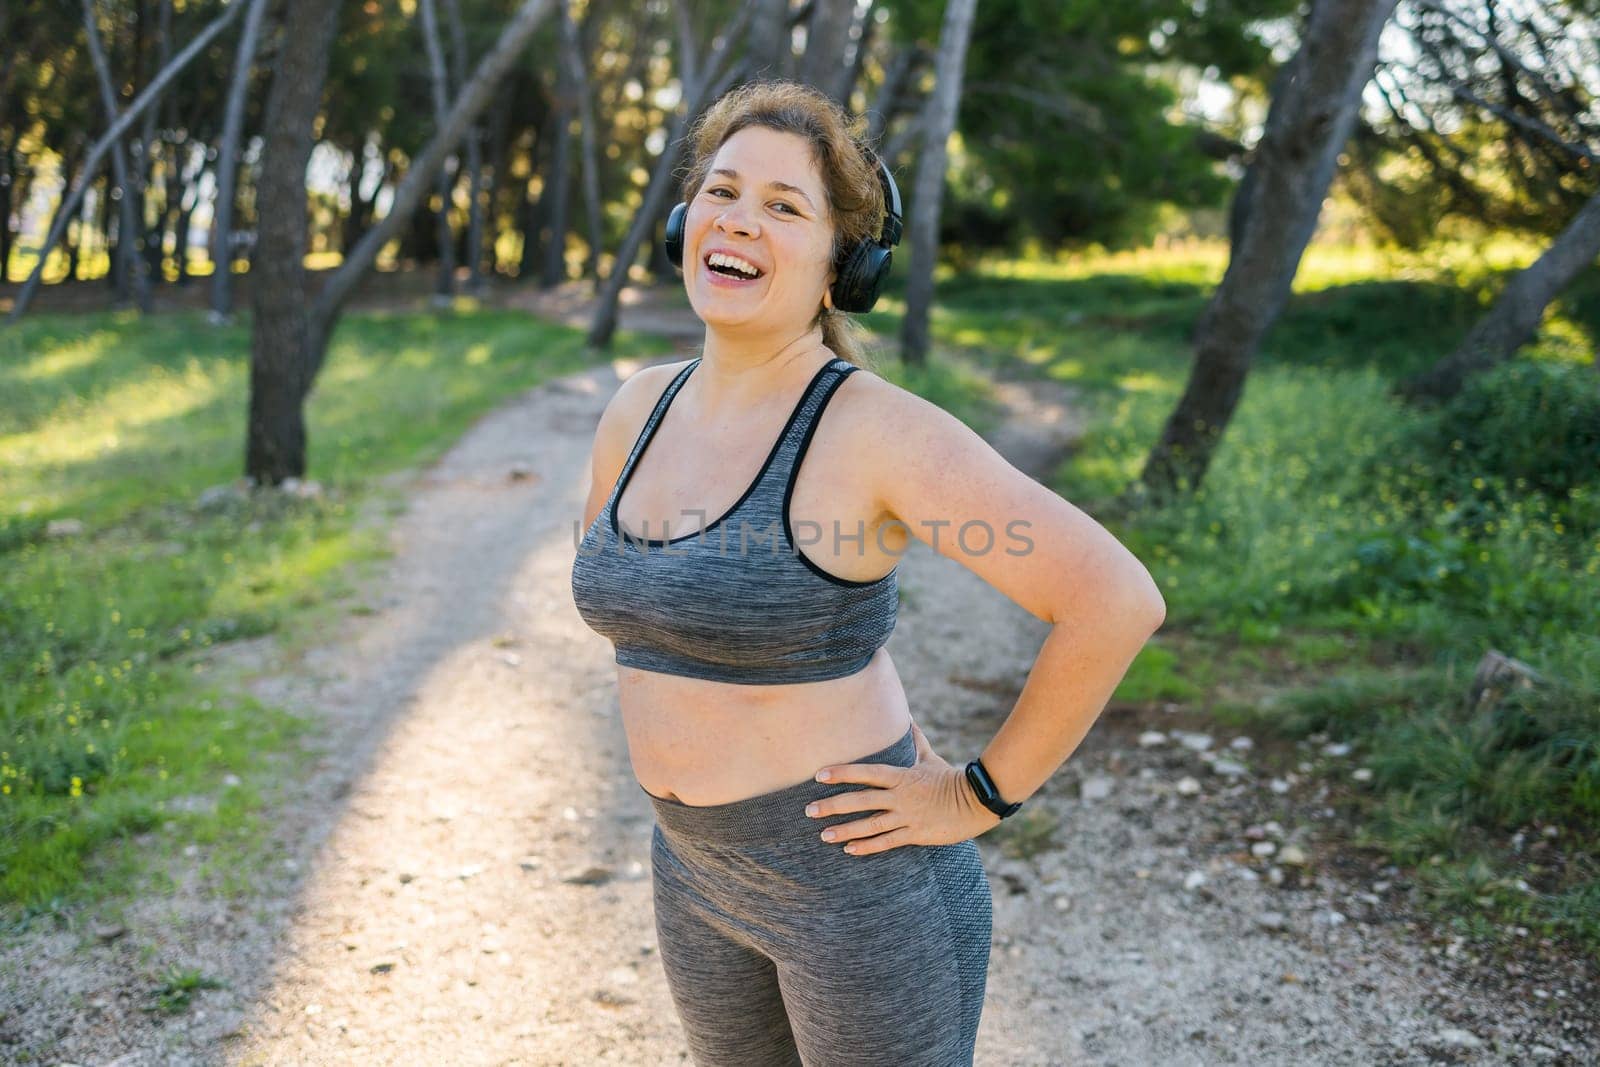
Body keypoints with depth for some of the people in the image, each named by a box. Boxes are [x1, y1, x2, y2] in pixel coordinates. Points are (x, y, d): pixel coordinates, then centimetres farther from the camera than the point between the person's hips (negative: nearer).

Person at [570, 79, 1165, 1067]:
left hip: (861, 873, -7)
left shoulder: (879, 429, -21)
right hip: (703, 867, 7)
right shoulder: (642, 411, 0)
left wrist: (979, 798, -18)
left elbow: (1119, 600, -25)